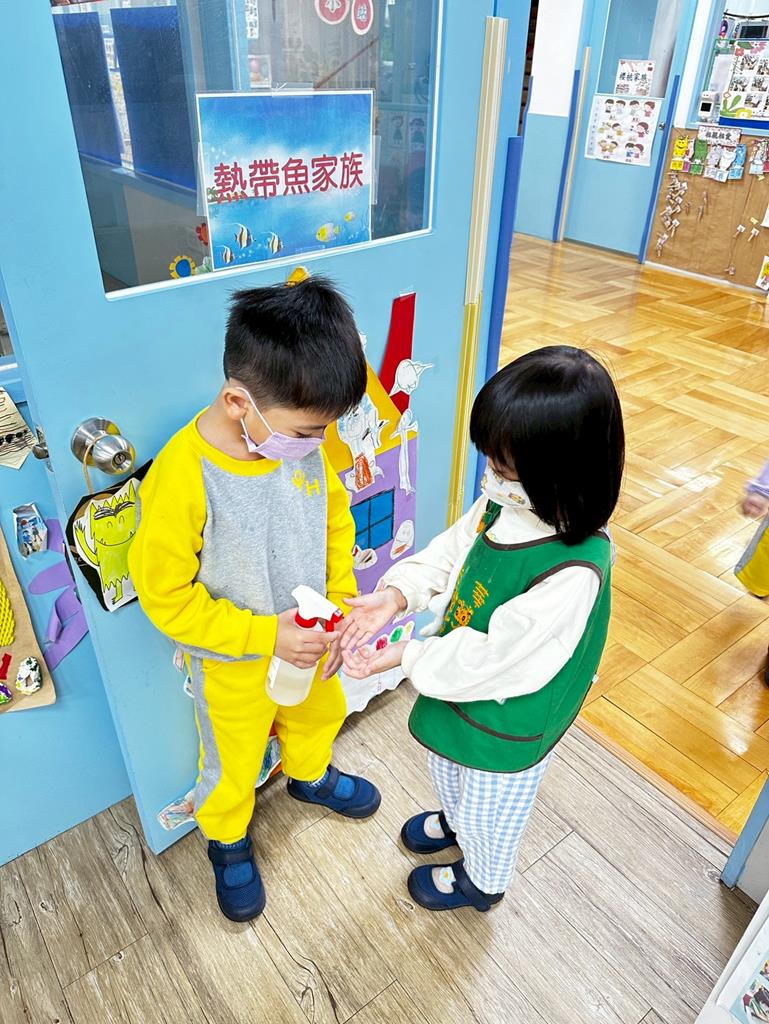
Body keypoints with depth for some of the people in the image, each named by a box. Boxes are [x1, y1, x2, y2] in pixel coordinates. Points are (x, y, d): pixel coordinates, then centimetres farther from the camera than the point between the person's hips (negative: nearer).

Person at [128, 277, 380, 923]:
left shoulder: (306, 441, -18)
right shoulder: (180, 479, -34)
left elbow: (337, 518, -2)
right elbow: (166, 597, -24)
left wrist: (340, 604, -11)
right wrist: (265, 636, -27)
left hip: (308, 641, 5)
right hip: (234, 665, -5)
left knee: (320, 715, 32)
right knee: (233, 766, 22)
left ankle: (309, 775, 67)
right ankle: (227, 841, 56)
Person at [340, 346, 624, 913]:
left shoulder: (574, 573, -40)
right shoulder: (504, 503, -18)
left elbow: (493, 658, -32)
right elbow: (450, 552, -3)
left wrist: (405, 656, -24)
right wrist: (397, 593, -19)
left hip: (508, 724, -6)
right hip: (457, 684, 7)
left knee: (489, 814, 26)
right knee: (449, 769, 37)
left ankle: (482, 881, 59)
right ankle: (455, 821, 70)